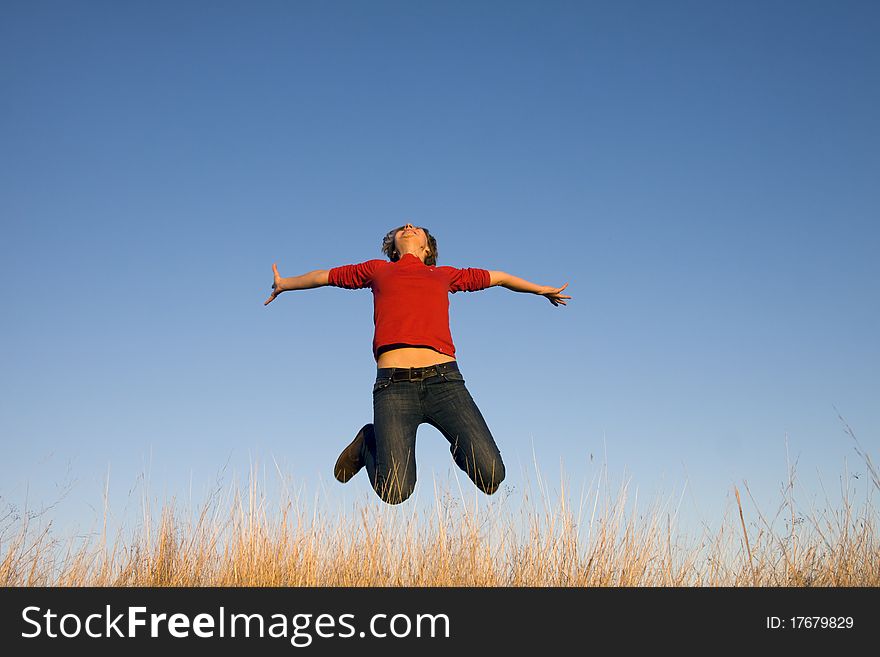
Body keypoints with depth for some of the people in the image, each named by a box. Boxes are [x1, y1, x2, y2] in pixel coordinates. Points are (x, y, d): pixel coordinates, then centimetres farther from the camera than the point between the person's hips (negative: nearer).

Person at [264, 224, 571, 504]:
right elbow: (325, 276, 39)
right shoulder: (377, 270, 24)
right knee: (395, 492, -14)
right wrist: (284, 284, 53)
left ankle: (461, 449, 19)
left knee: (491, 477, -15)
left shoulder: (445, 275, 25)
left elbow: (498, 277, 41)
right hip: (394, 385, -1)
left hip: (445, 381, 1)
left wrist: (543, 289, 52)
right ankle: (369, 442, 18)